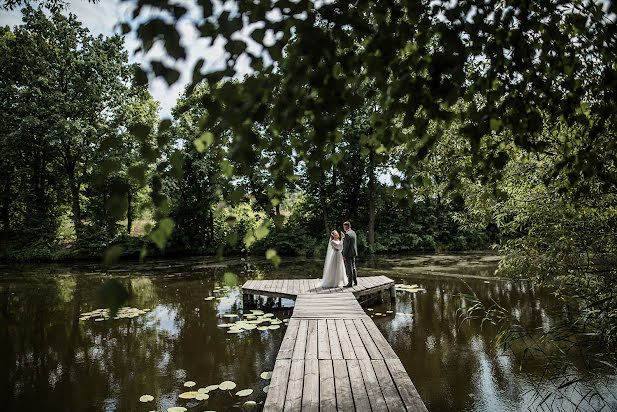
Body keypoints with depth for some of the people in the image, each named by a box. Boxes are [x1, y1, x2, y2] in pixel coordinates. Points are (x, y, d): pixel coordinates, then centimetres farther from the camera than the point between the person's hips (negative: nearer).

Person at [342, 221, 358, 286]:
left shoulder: (347, 234, -21)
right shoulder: (353, 232, 8)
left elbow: (346, 246, -22)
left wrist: (344, 256, -17)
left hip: (348, 254, -9)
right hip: (353, 253, 9)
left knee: (349, 269, -3)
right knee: (353, 267, 16)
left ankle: (350, 283, 2)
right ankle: (355, 281, 23)